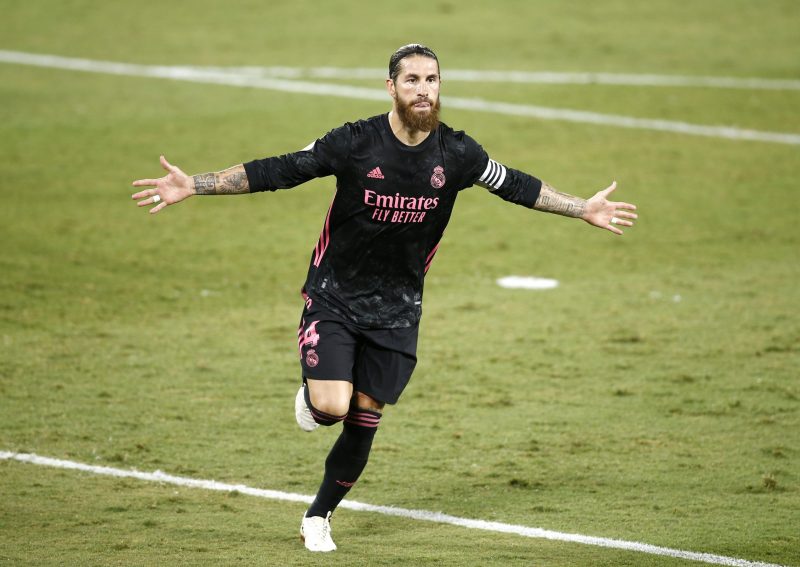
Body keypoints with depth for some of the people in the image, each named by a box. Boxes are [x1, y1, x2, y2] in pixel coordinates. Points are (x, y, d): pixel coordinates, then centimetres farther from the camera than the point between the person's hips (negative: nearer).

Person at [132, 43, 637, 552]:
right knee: (332, 407, -18)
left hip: (397, 309, 3)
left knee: (365, 417, 4)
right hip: (334, 297, -3)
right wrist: (193, 185, -18)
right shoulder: (355, 143, -16)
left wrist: (584, 209, 13)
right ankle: (311, 397, 20)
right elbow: (277, 171, -13)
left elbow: (515, 185, 10)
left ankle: (320, 516, 25)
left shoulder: (457, 153, -7)